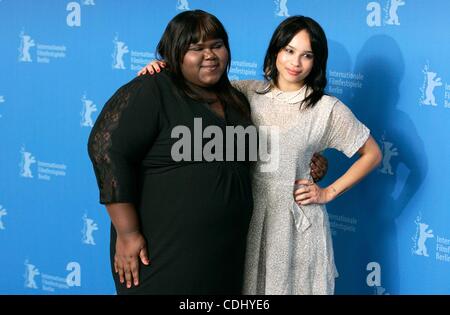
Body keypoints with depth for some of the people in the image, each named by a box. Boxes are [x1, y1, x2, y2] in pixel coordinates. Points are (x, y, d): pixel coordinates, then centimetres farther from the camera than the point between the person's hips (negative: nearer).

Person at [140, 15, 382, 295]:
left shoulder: (327, 109, -8)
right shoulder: (249, 92, 0)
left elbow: (372, 154, 0)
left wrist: (329, 193, -3)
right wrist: (165, 69, -15)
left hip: (295, 221, -3)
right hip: (248, 215, 3)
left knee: (290, 286, 9)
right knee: (249, 286, 14)